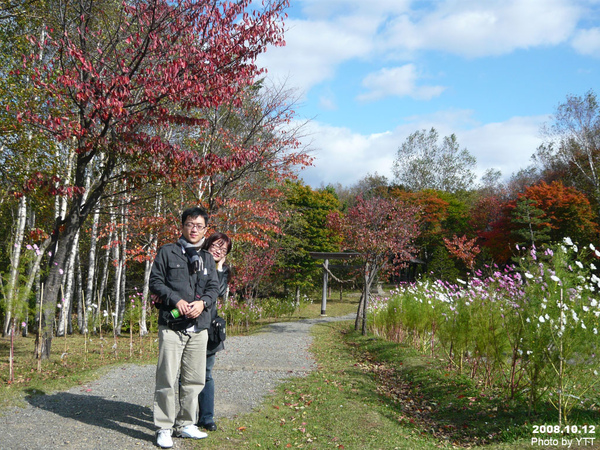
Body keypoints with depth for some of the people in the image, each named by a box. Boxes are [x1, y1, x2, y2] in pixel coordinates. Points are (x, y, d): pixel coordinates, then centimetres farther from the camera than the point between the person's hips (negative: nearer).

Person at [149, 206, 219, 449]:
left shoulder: (207, 258, 16)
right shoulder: (167, 252, 4)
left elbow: (214, 287, 11)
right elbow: (155, 281, 0)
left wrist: (203, 302, -10)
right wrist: (176, 300, -14)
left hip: (199, 328, 4)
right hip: (172, 326, -4)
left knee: (194, 380, 9)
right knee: (167, 379, -6)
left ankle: (186, 424, 22)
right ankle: (164, 428, 5)